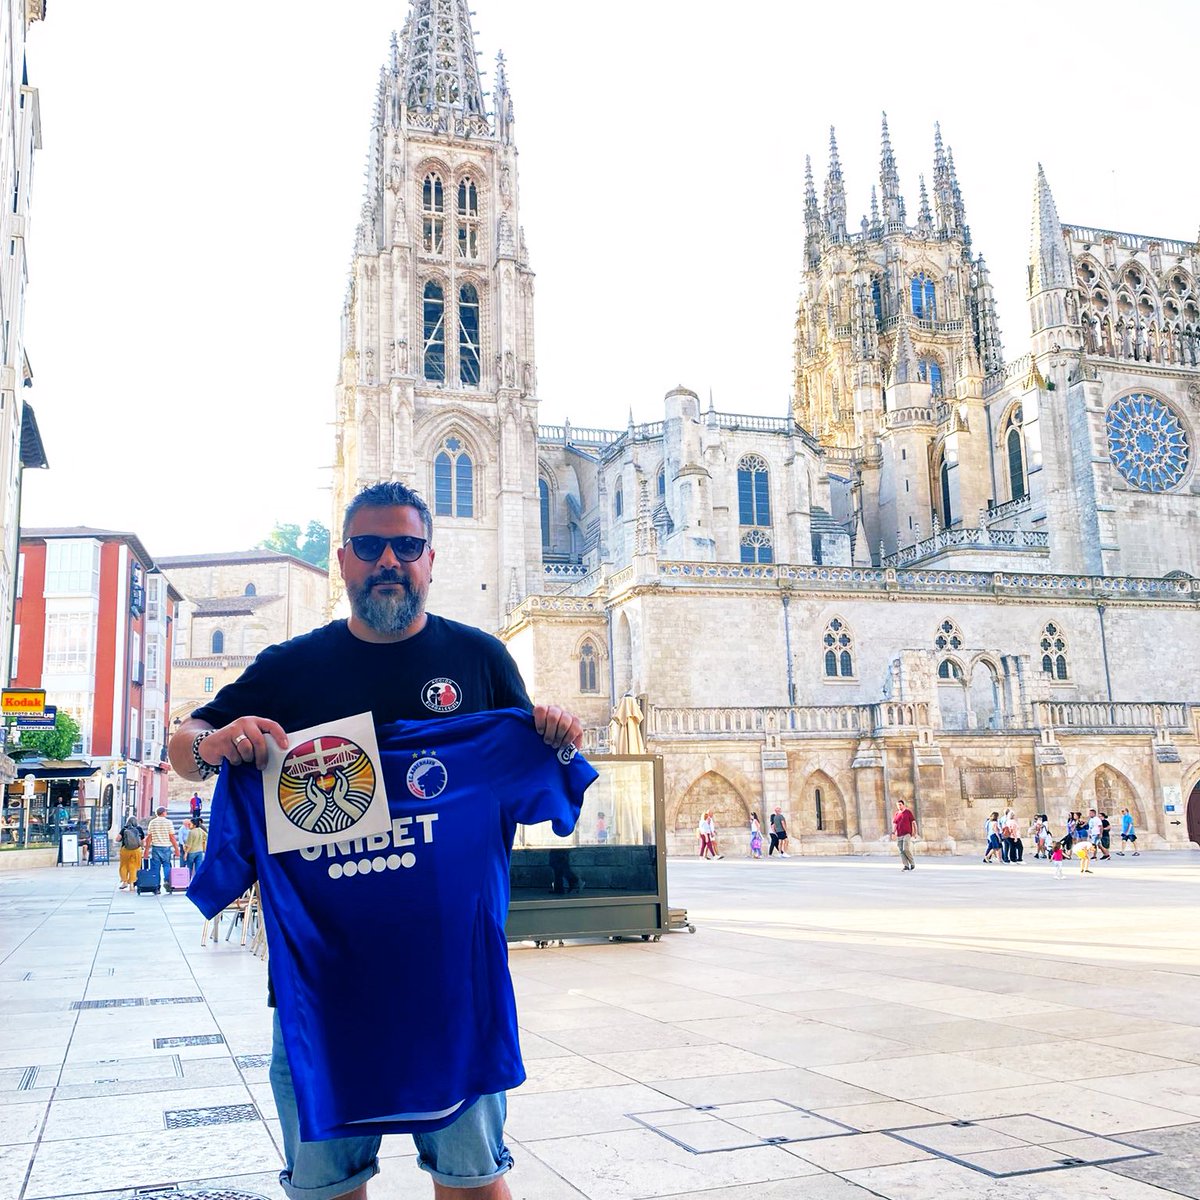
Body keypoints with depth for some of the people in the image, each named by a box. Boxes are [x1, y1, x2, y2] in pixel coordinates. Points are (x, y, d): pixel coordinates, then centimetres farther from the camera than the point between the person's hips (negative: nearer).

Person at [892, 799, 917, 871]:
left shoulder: (908, 812, 2)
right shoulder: (896, 814, 14)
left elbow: (914, 822, 1)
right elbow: (894, 823, 22)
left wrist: (915, 832, -5)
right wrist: (893, 831, 5)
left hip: (907, 834, -5)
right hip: (899, 835, 5)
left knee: (906, 849, -16)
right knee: (901, 851, -1)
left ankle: (912, 864, 2)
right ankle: (905, 866, 1)